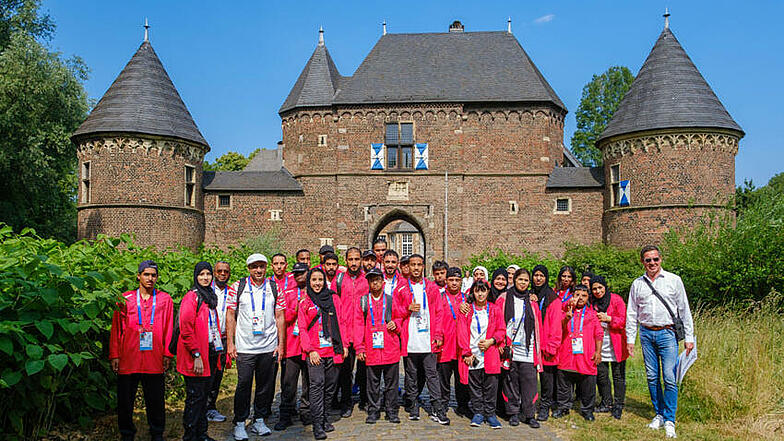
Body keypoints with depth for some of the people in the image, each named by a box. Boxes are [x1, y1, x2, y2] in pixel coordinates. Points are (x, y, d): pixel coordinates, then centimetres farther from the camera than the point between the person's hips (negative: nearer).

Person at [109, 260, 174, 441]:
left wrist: (167, 354, 1)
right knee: (125, 400, 8)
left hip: (154, 360, 0)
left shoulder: (165, 299, 7)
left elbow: (168, 329, 6)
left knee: (155, 399, 7)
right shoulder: (125, 299, 7)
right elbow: (116, 328, 6)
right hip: (128, 359, 0)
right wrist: (114, 355, 1)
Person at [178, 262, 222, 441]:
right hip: (196, 356, -8)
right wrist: (196, 355, -20)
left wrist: (217, 350, 15)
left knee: (204, 394, 15)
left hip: (210, 352, 8)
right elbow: (186, 330, -17)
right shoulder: (191, 297, -12)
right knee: (195, 397, -2)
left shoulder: (210, 296, 15)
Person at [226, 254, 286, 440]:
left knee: (266, 386, 8)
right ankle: (239, 423, 14)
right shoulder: (238, 287, 1)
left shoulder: (275, 288, 5)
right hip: (244, 347, -2)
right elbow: (230, 315, 3)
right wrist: (230, 343, -2)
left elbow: (280, 317, 7)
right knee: (244, 385, 0)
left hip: (269, 347, 2)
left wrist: (281, 344, 3)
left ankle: (259, 421, 23)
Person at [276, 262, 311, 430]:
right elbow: (283, 317, 3)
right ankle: (286, 416, 11)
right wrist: (295, 308, -11)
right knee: (288, 382, 1)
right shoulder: (288, 293, 10)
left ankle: (306, 412, 20)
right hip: (291, 343, 0)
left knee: (309, 380, 8)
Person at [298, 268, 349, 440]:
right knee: (317, 384, -9)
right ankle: (317, 425, -5)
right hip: (315, 351, -3)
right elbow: (302, 328, 1)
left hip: (333, 350, 3)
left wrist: (344, 344, 4)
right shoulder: (305, 303, 5)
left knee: (331, 385, 8)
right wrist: (310, 350, -9)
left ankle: (323, 417, 24)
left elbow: (342, 322, 11)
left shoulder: (334, 298, 10)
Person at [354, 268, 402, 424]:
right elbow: (358, 325, 4)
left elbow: (399, 318, 17)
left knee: (391, 383, 6)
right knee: (373, 383, 7)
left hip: (391, 349, 0)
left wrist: (395, 324, -7)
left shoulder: (391, 300, 7)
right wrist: (359, 348, -2)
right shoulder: (362, 301, 6)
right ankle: (373, 412, 19)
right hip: (371, 350, 0)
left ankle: (392, 412, 17)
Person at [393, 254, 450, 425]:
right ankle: (413, 407, 19)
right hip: (409, 340, 0)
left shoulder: (432, 287, 9)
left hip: (428, 339, 0)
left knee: (431, 374, 1)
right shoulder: (401, 287, 7)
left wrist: (438, 335, 0)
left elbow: (438, 312, 8)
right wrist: (408, 309, -11)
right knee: (411, 375, 8)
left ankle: (437, 410, 5)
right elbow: (395, 311, 8)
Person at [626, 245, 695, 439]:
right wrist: (630, 339, 8)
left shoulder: (674, 280, 2)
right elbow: (631, 313, 13)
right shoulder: (637, 284, 9)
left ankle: (669, 420, 3)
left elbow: (684, 310, 4)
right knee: (652, 377, 7)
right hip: (646, 334, 3)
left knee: (669, 378, -8)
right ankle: (659, 414, 21)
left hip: (667, 333, -3)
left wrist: (689, 337, 1)